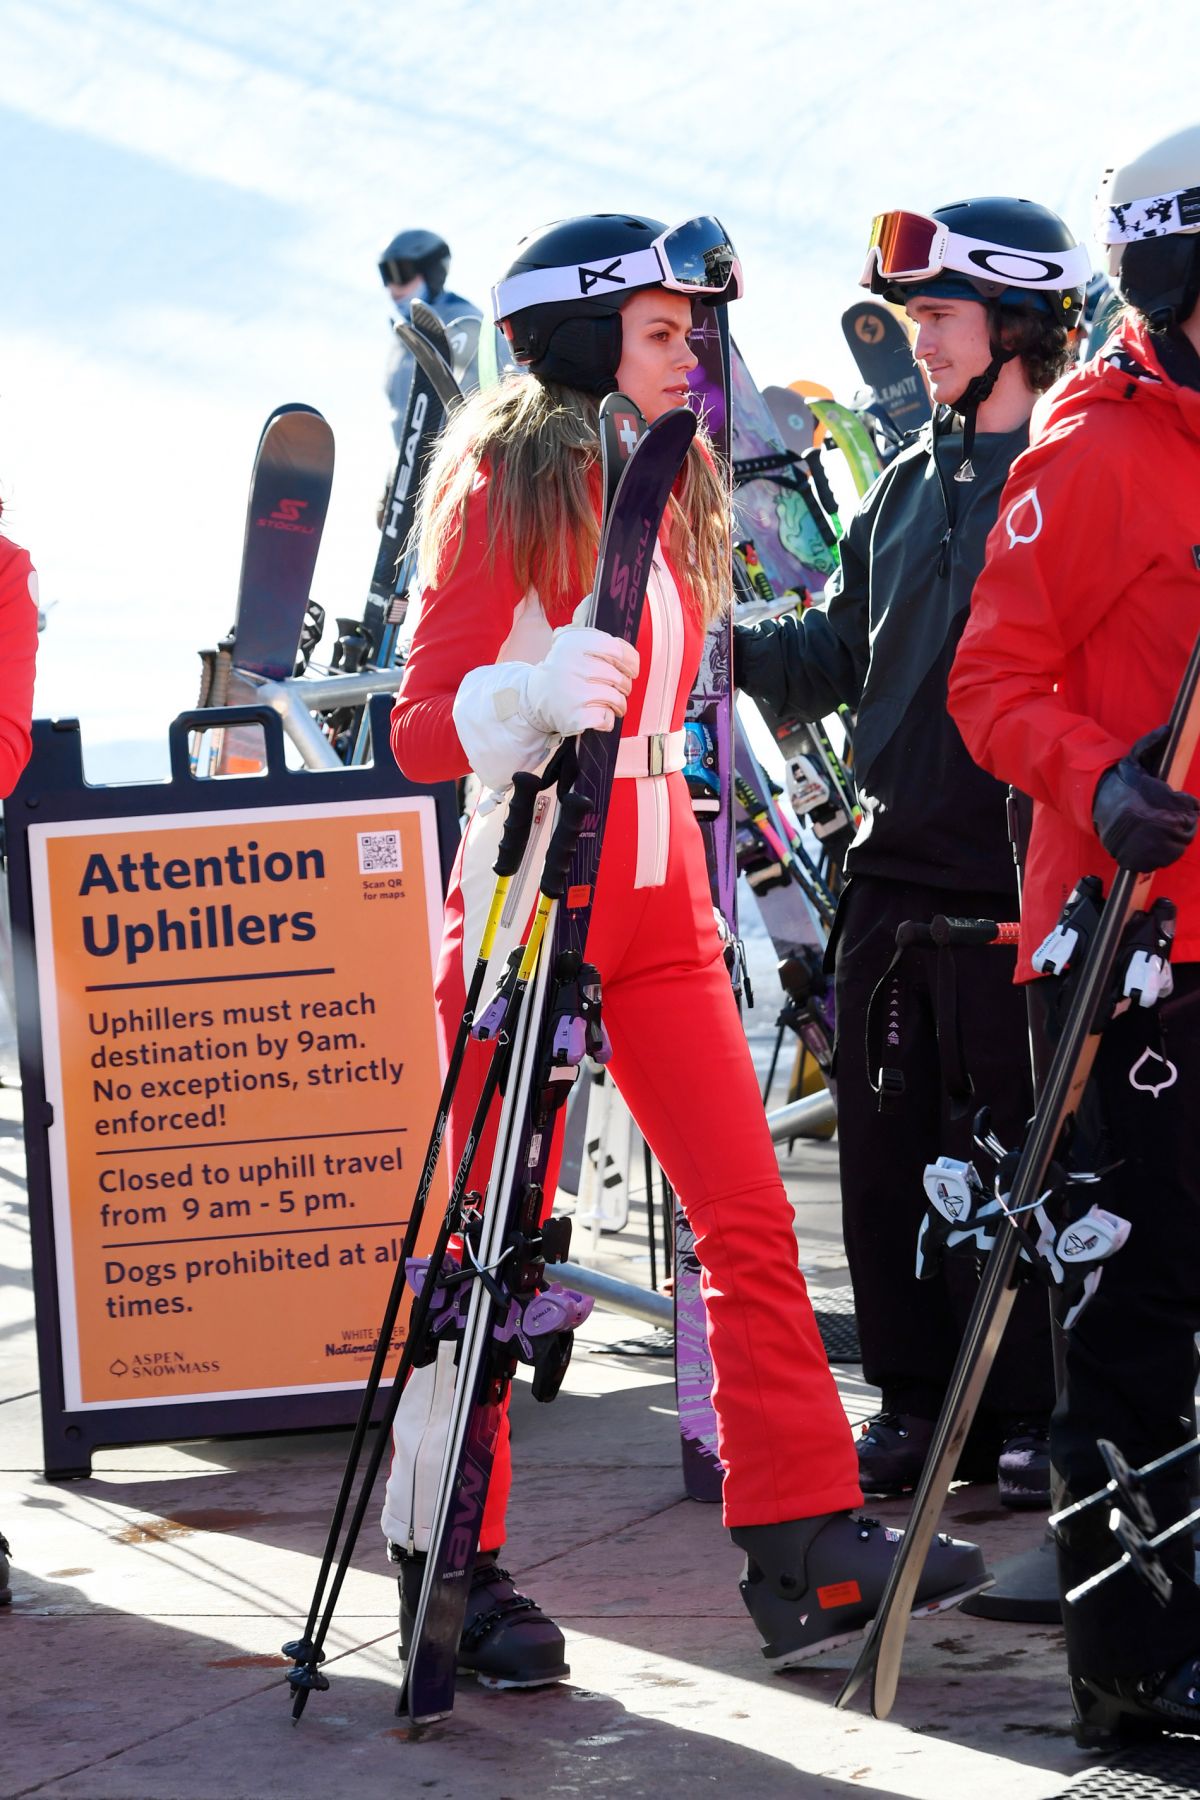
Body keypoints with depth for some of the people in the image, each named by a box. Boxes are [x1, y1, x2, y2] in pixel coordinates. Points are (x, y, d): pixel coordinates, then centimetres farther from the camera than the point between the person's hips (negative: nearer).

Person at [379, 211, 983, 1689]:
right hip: (527, 893, -7)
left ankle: (806, 1551, -1)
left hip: (656, 902, 7)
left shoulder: (669, 495, 14)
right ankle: (449, 1576, 5)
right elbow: (421, 733, -12)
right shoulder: (502, 494, -7)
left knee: (749, 1219, 0)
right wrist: (533, 696, -31)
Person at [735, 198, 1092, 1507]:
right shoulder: (909, 485, 16)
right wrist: (730, 645, 3)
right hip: (894, 871, 7)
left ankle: (1023, 1417, 6)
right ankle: (912, 1400, 17)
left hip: (1019, 884, -7)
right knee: (886, 1145, 8)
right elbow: (840, 655, 19)